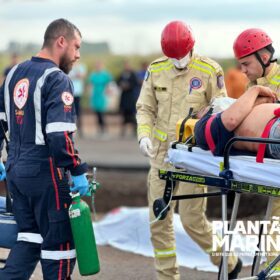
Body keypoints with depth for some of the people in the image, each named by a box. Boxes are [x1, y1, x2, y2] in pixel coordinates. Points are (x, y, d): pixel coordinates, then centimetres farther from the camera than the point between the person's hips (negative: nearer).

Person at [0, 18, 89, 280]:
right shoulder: (57, 79, -14)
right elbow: (58, 136, -23)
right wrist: (77, 172, -15)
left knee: (29, 239, 16)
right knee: (59, 242, 4)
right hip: (46, 173, -8)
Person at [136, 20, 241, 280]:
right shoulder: (156, 70, 3)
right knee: (159, 219, 4)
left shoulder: (209, 71, -7)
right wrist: (144, 134, -9)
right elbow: (145, 107, 9)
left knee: (192, 219, -4)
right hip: (162, 153, 4)